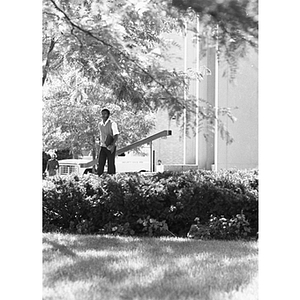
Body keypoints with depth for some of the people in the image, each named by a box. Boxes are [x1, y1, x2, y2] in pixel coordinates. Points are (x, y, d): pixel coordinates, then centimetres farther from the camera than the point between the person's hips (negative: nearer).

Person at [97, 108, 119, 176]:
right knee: (100, 164, -1)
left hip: (111, 147, -5)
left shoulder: (112, 124, -9)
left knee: (111, 164, -3)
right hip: (103, 147, 5)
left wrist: (112, 145, -29)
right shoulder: (100, 124, 9)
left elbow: (116, 135, -18)